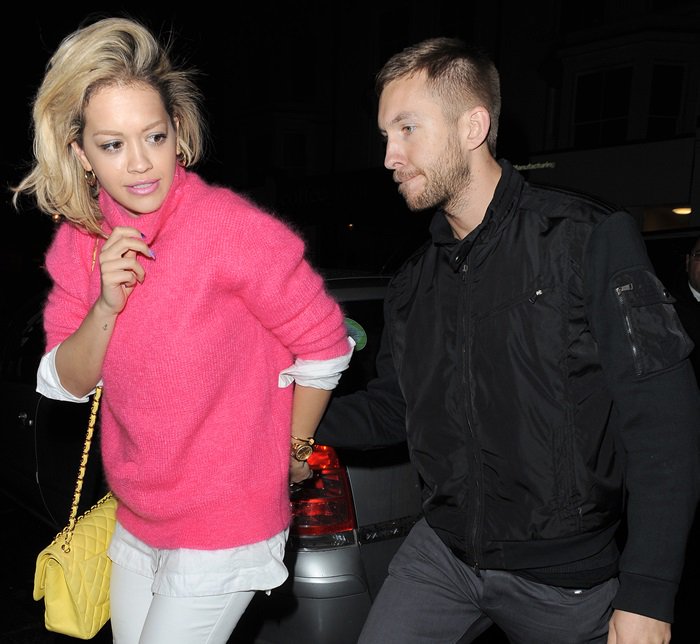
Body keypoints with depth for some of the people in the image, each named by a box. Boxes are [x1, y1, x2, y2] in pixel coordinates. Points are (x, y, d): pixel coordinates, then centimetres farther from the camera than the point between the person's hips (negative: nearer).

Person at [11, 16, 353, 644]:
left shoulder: (231, 227, -23)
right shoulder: (80, 240, -4)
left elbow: (324, 345, -14)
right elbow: (66, 383, -2)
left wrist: (296, 449, 0)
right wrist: (106, 306, -21)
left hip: (225, 526, -6)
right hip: (136, 520, 6)